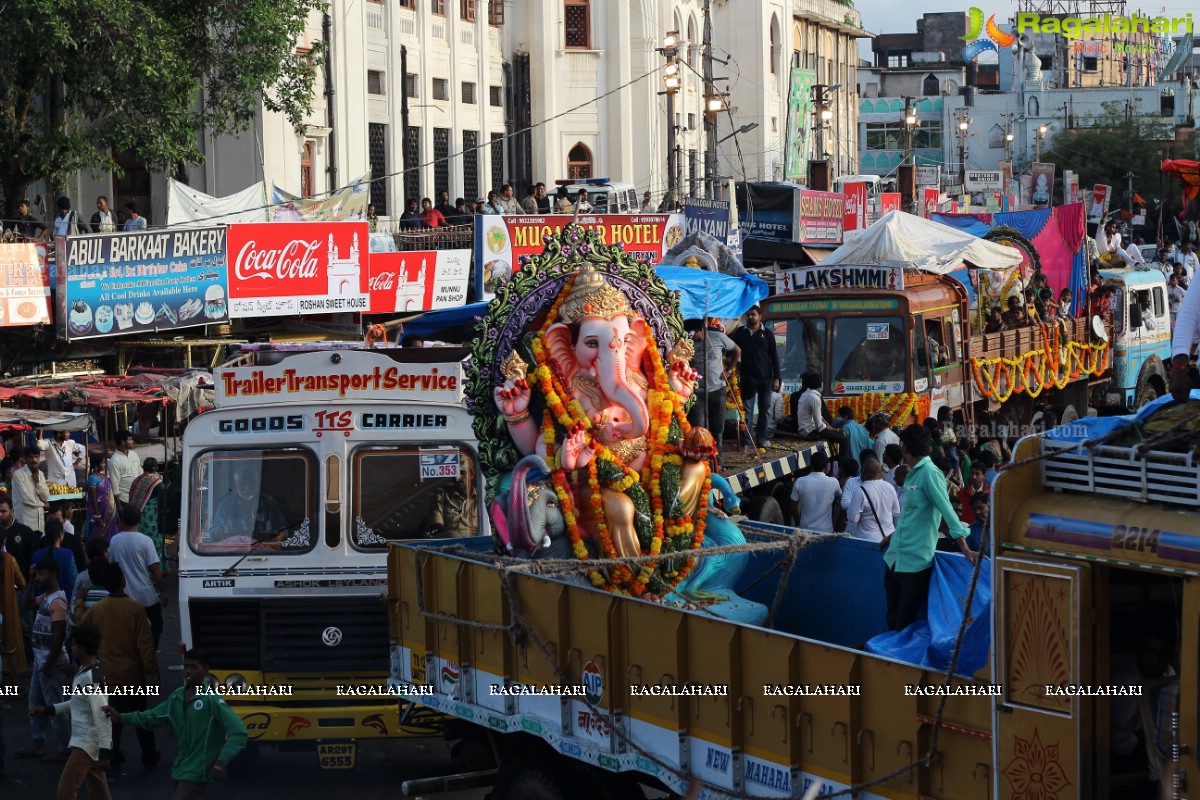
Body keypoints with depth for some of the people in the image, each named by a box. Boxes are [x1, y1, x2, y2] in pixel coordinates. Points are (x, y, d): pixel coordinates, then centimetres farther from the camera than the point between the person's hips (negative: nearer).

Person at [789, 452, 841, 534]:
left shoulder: (800, 482, -11)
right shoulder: (833, 482, -12)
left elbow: (795, 505, 0)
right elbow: (838, 496, 10)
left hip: (805, 530, 1)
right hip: (826, 531, -1)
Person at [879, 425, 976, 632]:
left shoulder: (929, 473, -13)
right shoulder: (912, 474, 15)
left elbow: (947, 511, -19)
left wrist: (965, 549, -24)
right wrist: (892, 537, 33)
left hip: (916, 562, -9)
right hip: (894, 558, 9)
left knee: (904, 624, -4)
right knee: (892, 621, 12)